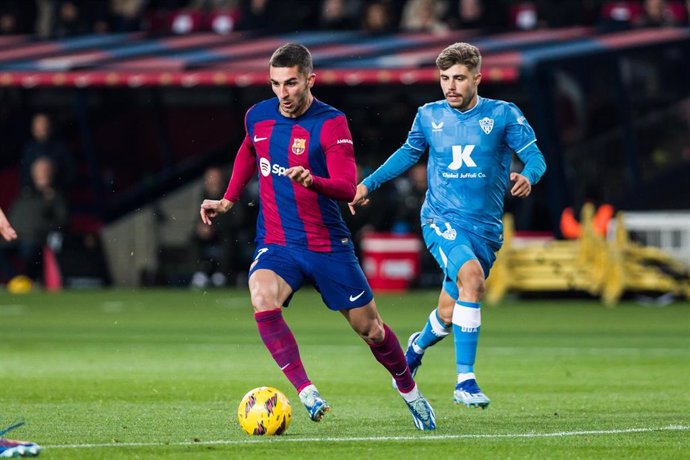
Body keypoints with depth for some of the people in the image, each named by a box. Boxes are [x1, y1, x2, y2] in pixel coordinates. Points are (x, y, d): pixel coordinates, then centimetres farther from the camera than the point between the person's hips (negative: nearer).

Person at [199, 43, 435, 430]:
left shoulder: (331, 123, -14)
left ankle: (409, 390, 36)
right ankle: (306, 392, -30)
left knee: (369, 327, 7)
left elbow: (348, 188, -24)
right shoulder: (257, 117, 0)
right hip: (276, 244, 2)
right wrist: (228, 201, 20)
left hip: (328, 245, -2)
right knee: (263, 299, -31)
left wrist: (313, 181, -43)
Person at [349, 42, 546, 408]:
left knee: (449, 315, 7)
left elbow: (534, 156, -3)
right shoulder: (429, 116, 4)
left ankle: (418, 345, 46)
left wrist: (528, 176, -26)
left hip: (485, 227, 1)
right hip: (441, 218, -1)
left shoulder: (503, 115, -2)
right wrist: (368, 184, 17)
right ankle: (465, 381, -28)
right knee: (471, 275, -31)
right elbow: (409, 153, 21)